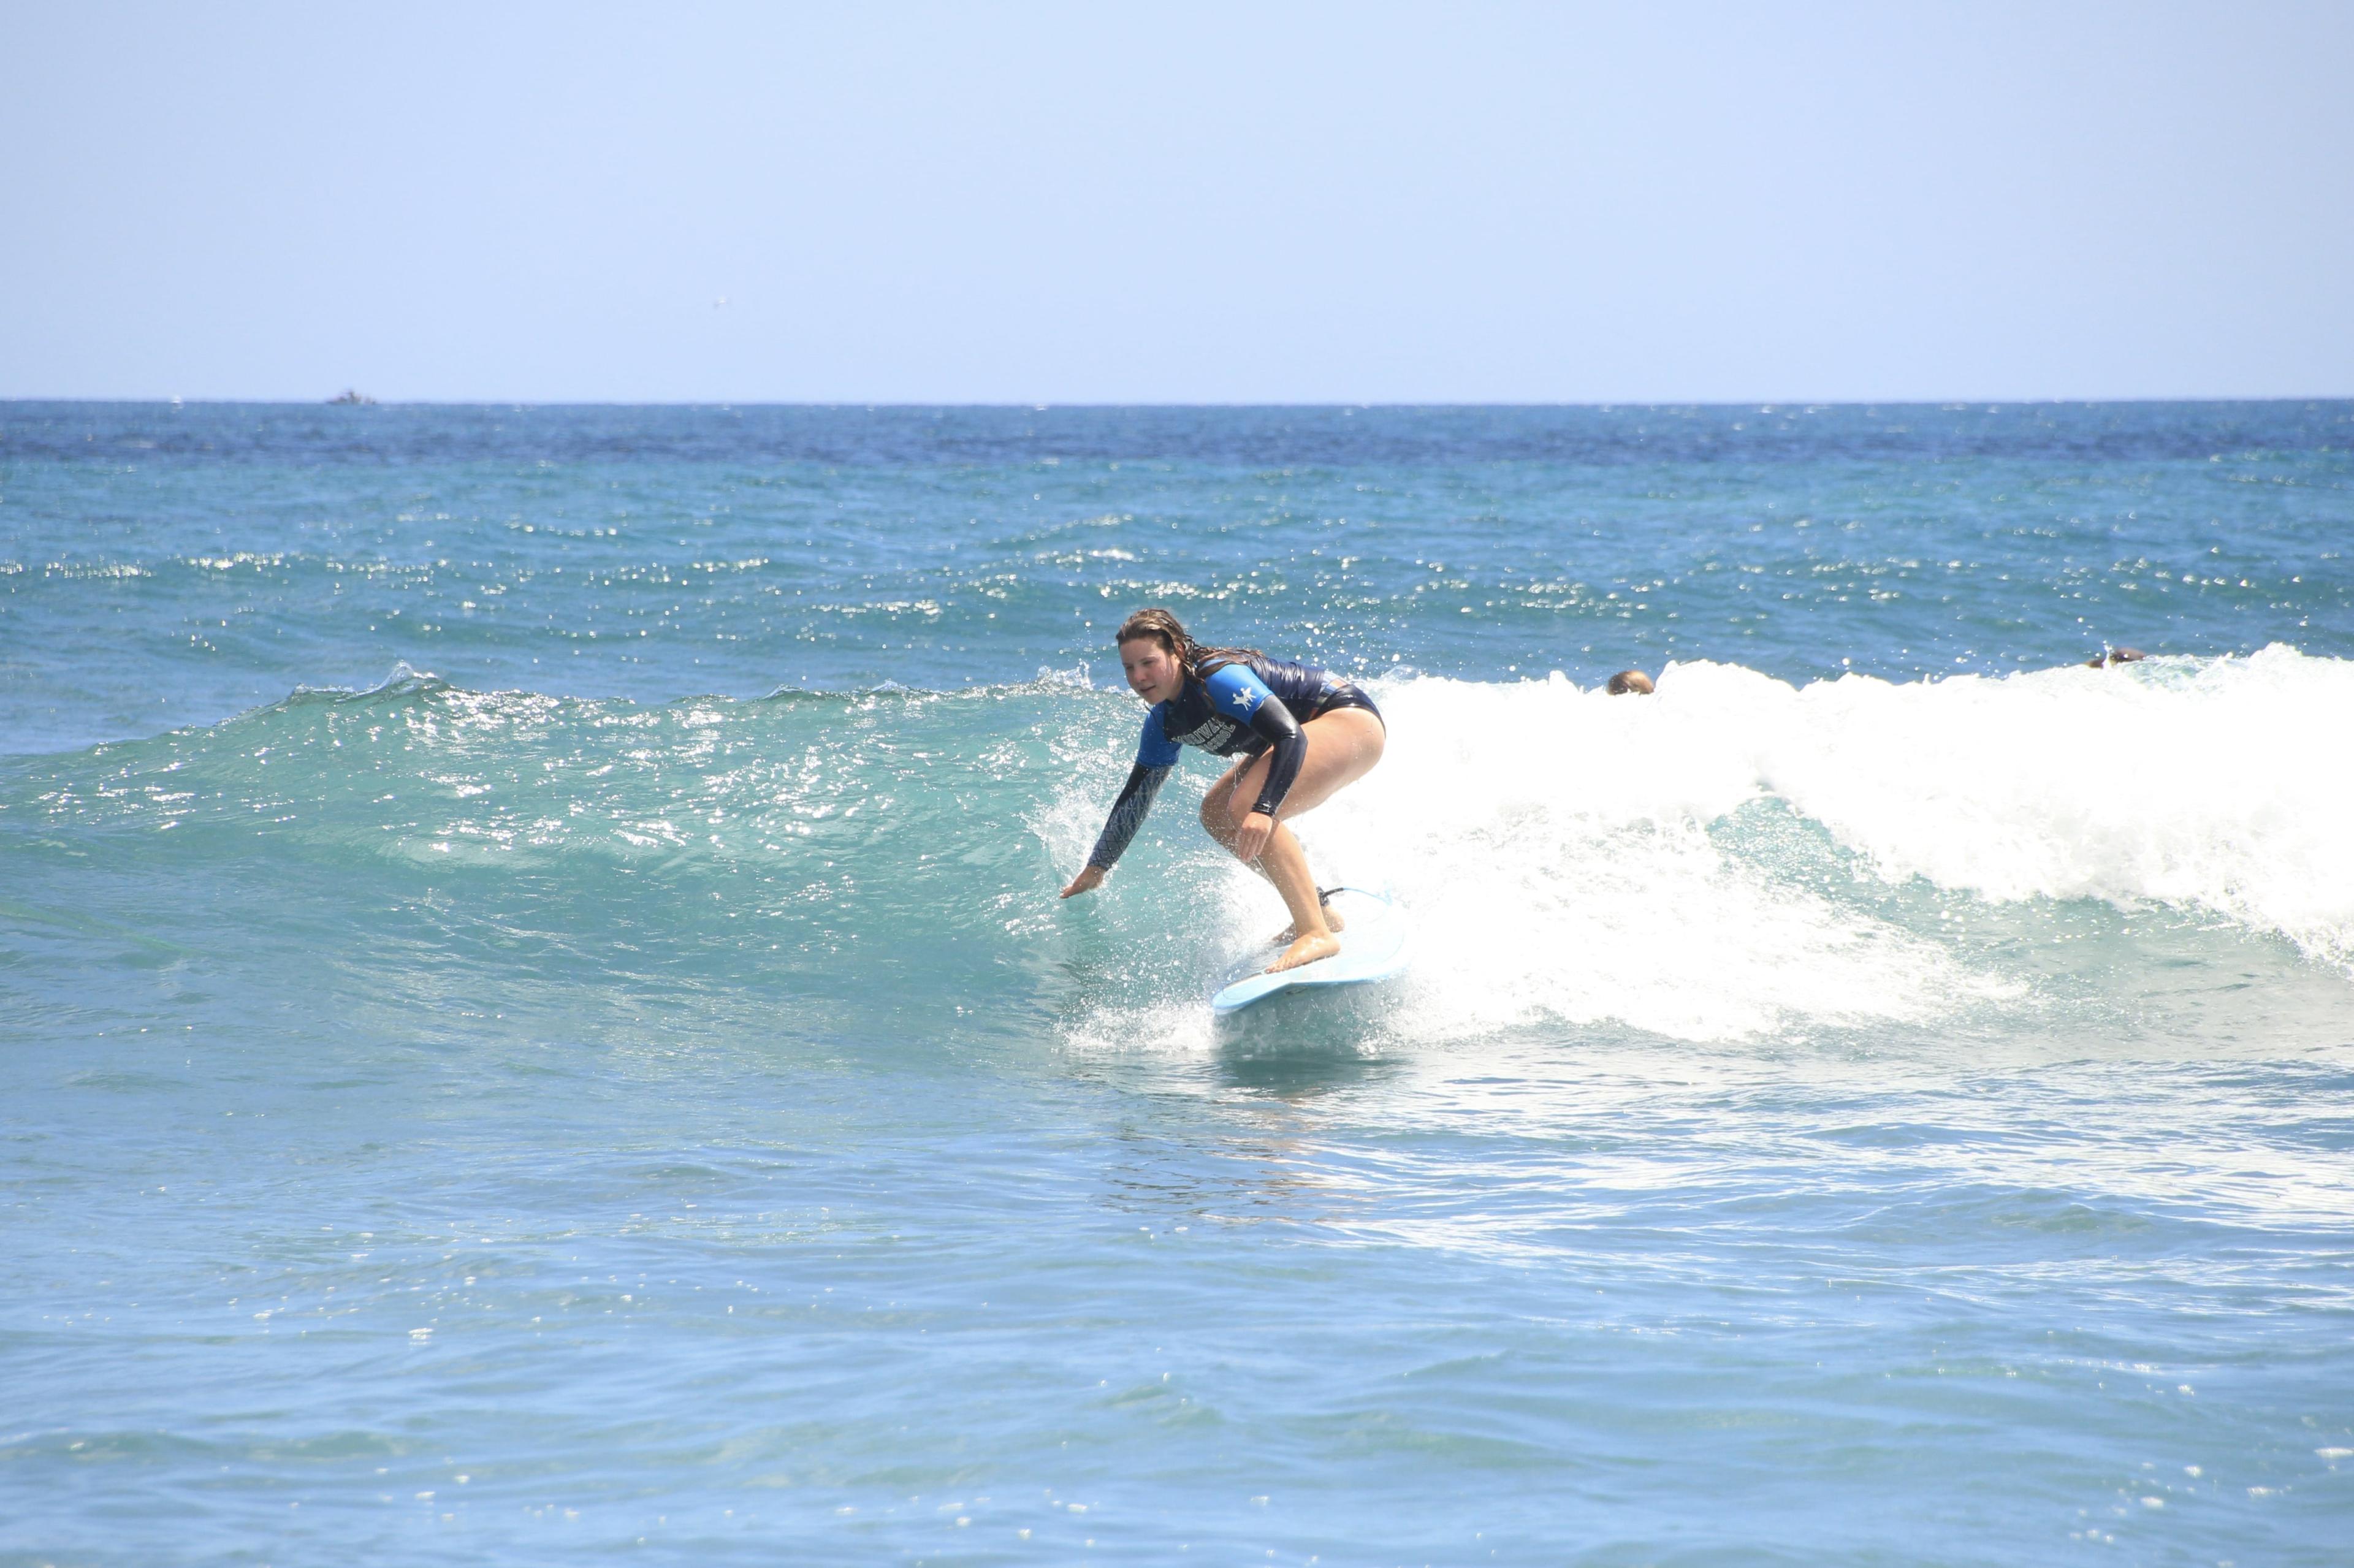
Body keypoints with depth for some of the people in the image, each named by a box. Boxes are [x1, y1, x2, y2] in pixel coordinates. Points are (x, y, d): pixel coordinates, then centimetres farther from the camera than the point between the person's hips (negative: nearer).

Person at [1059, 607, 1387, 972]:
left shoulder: (1218, 678, -25)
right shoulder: (1164, 723, 3)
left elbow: (1291, 737, -34)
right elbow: (1135, 798, 15)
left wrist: (1264, 809, -47)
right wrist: (1095, 870, 19)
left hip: (1353, 723, -10)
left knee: (1247, 809, -27)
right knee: (1216, 814, 10)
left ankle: (1318, 935, -31)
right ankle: (1317, 912, 13)